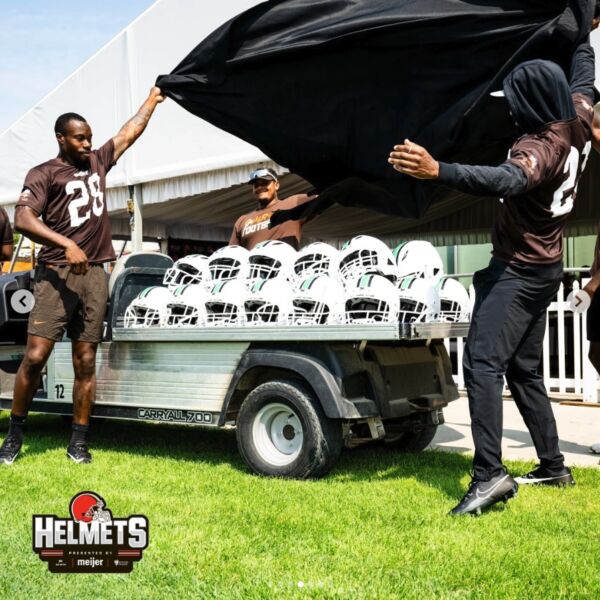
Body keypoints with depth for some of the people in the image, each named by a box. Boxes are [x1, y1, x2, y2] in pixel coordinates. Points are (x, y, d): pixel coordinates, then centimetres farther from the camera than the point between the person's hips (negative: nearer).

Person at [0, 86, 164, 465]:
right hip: (56, 274, -4)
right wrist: (67, 245, -24)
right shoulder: (44, 174, 0)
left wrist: (153, 99, 36)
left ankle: (79, 442, 10)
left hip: (94, 275, 5)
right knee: (35, 358, -9)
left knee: (85, 363, 4)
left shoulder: (97, 162, 17)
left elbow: (130, 132, 29)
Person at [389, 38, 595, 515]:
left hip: (517, 271, -10)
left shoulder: (540, 146, -22)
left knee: (483, 364, -18)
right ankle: (553, 466, 21)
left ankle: (490, 474, -26)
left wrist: (437, 170, -57)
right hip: (545, 267, 10)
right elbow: (584, 76, 25)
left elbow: (506, 180, -44)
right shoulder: (578, 121, 4)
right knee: (525, 370, 15)